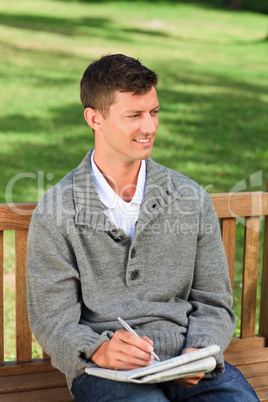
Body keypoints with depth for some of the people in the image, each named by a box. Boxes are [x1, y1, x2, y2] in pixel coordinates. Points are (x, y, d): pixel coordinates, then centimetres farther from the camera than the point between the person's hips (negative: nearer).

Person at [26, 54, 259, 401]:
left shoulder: (191, 199, 8)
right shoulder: (56, 212, 0)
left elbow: (214, 303, 12)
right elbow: (53, 320, 0)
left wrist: (200, 353, -9)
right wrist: (99, 351, -21)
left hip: (188, 366, 3)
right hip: (103, 370, -2)